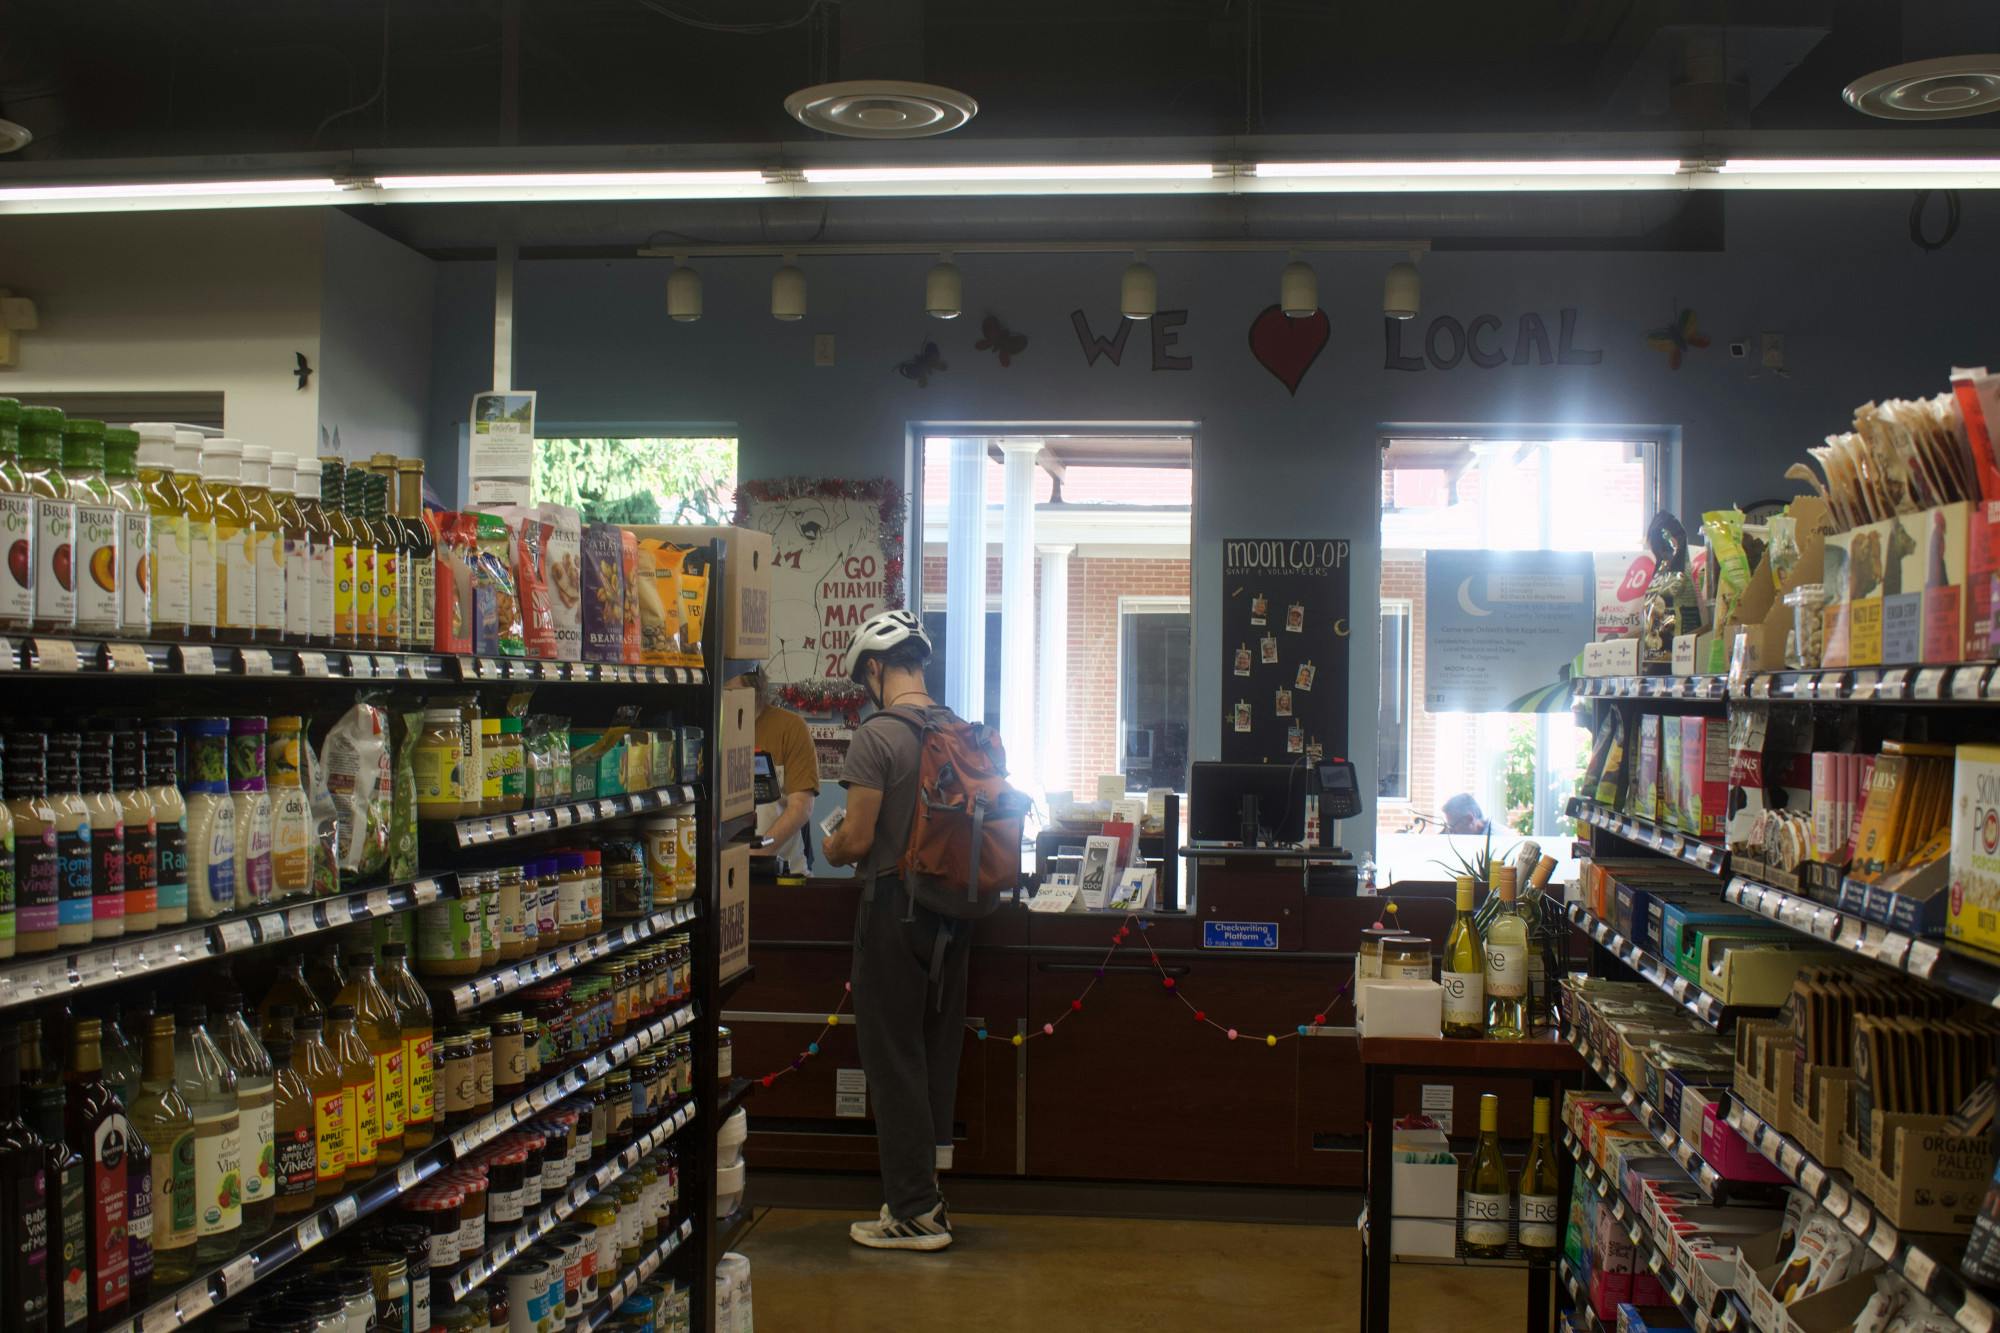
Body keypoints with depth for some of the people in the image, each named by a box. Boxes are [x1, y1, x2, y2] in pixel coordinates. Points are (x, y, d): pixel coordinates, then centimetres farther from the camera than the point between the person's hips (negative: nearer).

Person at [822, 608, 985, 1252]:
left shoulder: (876, 736, -15)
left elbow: (858, 838, -16)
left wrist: (833, 848, 6)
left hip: (895, 907, -7)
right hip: (953, 911, 7)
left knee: (894, 1060, 2)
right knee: (938, 1055, 14)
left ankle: (913, 1212, 7)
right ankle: (929, 1194, 23)